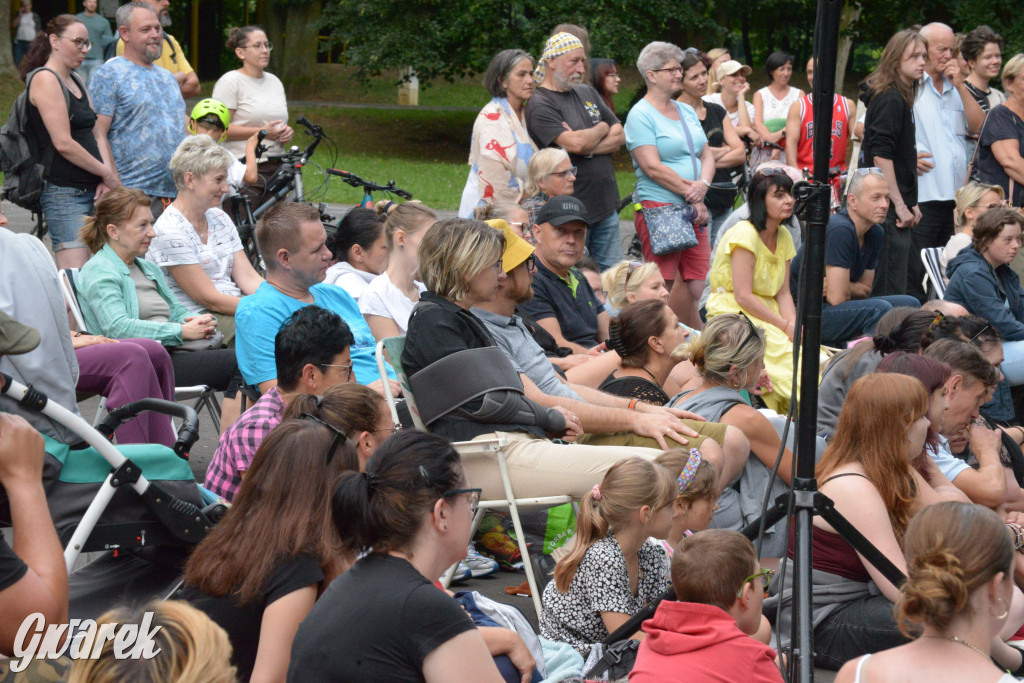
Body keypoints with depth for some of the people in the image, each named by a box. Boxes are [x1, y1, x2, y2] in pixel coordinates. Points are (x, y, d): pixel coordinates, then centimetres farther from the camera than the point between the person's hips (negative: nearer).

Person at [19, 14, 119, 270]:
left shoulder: (76, 81, 19)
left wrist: (105, 177, 0)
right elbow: (63, 143, -16)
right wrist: (108, 174, -7)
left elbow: (94, 134, 17)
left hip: (90, 191, 9)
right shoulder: (45, 79, -9)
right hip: (63, 192, -9)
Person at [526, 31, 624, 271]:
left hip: (606, 206, 7)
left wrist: (588, 148, -11)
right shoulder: (540, 105, -11)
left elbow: (619, 136, 9)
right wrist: (602, 129, -1)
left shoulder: (587, 93, 14)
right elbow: (576, 143, -22)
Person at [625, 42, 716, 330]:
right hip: (659, 208, -7)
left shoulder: (687, 112, 19)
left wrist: (703, 185, -5)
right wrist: (691, 194, -11)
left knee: (693, 291, 3)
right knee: (664, 292, -8)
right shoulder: (640, 115, -5)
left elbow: (707, 155, 17)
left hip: (693, 211, 7)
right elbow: (653, 168, -13)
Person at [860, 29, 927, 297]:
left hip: (897, 206, 10)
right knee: (890, 290, -9)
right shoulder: (889, 99, -12)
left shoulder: (902, 97, 17)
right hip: (888, 209, -10)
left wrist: (911, 203, 18)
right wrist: (900, 205, -19)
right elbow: (880, 156, -19)